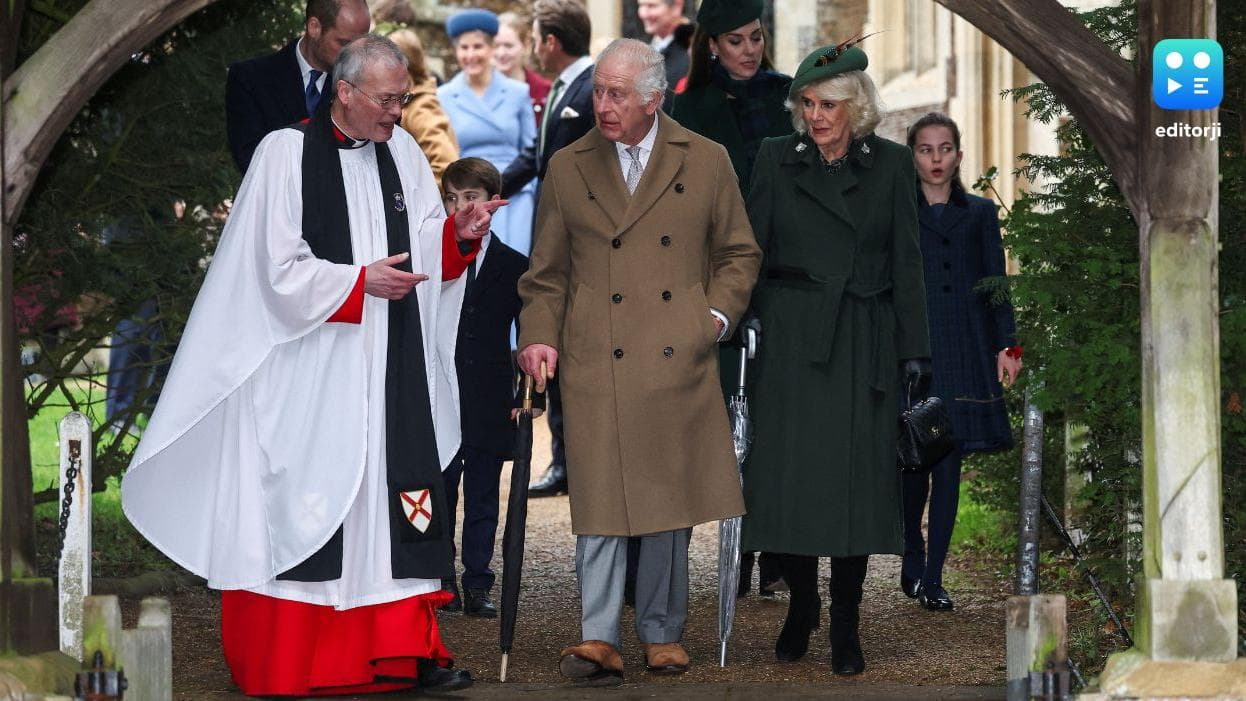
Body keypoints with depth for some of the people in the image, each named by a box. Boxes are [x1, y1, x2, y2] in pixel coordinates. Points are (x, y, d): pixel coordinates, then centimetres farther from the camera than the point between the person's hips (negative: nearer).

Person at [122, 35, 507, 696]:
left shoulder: (401, 152, 10)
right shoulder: (286, 153, -6)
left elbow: (424, 252, 12)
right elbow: (279, 270, -9)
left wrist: (459, 232, -7)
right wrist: (360, 280, -14)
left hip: (391, 368, 5)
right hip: (310, 366, -5)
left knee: (396, 501, 2)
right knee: (308, 501, -3)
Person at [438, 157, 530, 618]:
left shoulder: (513, 267, 6)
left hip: (489, 403, 0)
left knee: (483, 501, 4)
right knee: (439, 496, 4)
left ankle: (478, 586, 9)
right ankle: (441, 582, 11)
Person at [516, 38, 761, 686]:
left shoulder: (706, 161, 6)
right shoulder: (568, 168, 8)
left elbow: (739, 253, 14)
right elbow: (546, 272, 13)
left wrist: (717, 313, 0)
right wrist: (539, 336, 0)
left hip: (678, 364, 1)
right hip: (597, 365, 0)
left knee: (669, 498, 6)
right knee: (602, 499, -7)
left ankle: (661, 633, 16)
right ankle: (598, 638, -7)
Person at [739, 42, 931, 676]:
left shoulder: (890, 165, 5)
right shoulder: (777, 159, 4)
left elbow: (906, 261, 5)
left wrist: (914, 349, 0)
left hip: (863, 343, 0)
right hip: (791, 338, 0)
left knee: (858, 479, -1)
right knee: (788, 474, -1)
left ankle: (845, 626, 8)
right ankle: (801, 605, 18)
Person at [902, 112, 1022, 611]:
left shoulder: (980, 213, 13)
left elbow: (996, 283, 10)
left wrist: (1007, 345, 1)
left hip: (964, 353, 2)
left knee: (949, 462, -2)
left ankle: (932, 578, 0)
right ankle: (913, 565, 16)